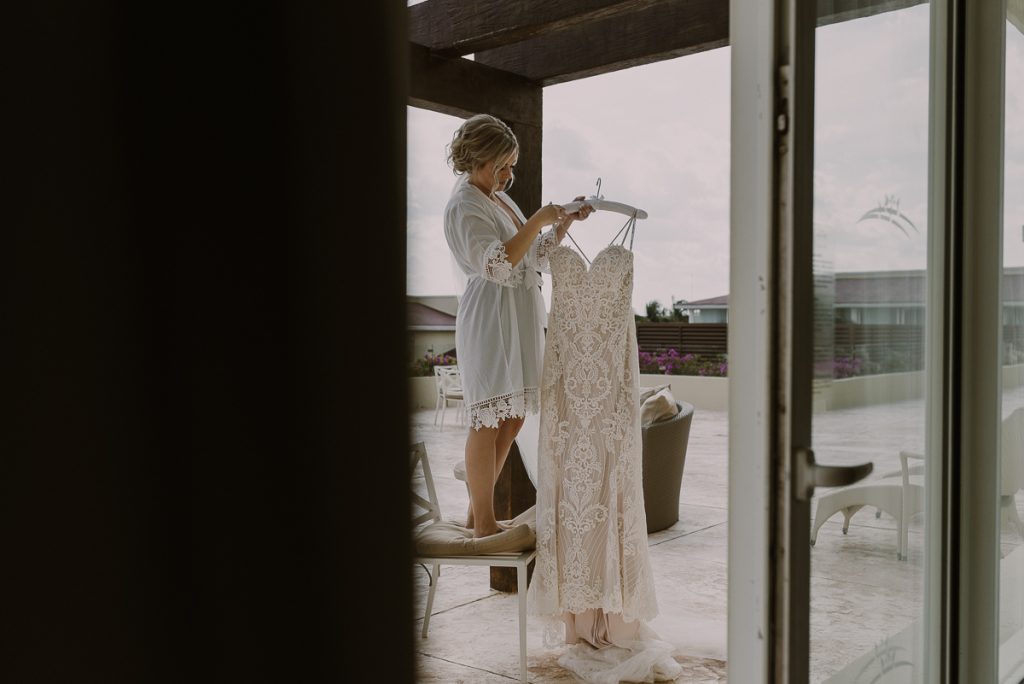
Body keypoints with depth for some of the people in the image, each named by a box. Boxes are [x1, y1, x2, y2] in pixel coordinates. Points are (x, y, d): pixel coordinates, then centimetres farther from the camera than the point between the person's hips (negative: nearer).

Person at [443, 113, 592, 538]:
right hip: (490, 317, -10)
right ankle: (484, 526, 4)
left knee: (512, 417, 11)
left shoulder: (498, 199, 17)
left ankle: (477, 514, 22)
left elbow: (536, 257, 21)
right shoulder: (464, 205, -12)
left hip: (518, 319, 10)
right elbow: (496, 263, -25)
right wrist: (537, 221, -22)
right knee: (489, 421, -5)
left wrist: (565, 222, 9)